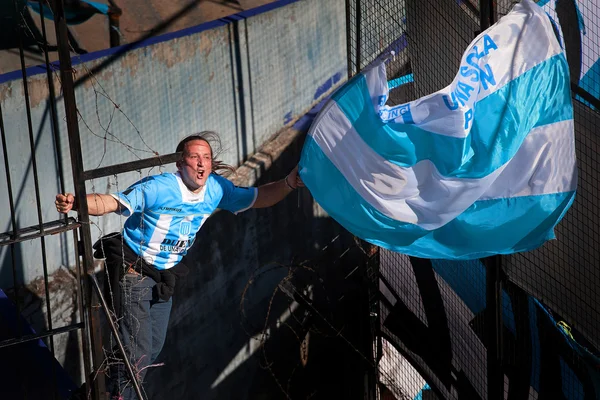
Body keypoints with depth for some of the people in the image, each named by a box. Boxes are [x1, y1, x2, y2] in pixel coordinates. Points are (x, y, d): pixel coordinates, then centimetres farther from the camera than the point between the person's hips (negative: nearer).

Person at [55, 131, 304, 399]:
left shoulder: (217, 189, -7)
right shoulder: (158, 188, -25)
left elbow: (258, 198, 2)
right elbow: (111, 202, -31)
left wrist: (289, 184, -16)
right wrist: (74, 203, -50)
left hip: (163, 276, 7)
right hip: (133, 272, -7)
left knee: (154, 347, 18)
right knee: (137, 351, -12)